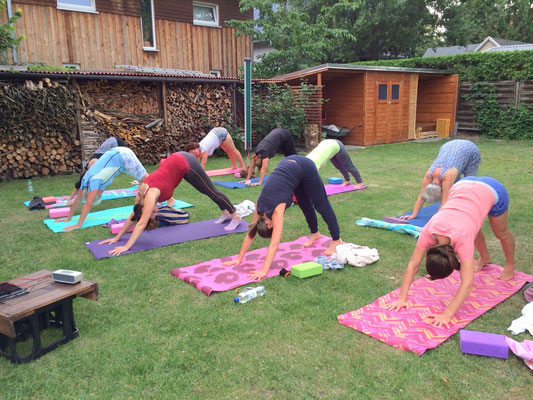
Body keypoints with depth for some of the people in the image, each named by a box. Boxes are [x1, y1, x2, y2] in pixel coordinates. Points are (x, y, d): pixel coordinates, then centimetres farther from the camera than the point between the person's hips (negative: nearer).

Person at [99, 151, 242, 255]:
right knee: (208, 191, 21)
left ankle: (235, 217, 19)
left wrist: (126, 247, -23)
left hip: (185, 163, -7)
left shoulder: (151, 195, -24)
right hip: (179, 159, 7)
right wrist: (117, 238, 7)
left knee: (211, 192, 5)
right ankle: (226, 213, 38)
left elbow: (141, 223, -25)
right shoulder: (142, 194, -3)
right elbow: (132, 216, 6)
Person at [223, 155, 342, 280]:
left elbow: (274, 243, -30)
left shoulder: (277, 210, -26)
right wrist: (239, 259, -2)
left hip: (304, 167, -5)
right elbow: (250, 233, -3)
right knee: (305, 205, 21)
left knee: (321, 205, 7)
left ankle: (336, 240, 20)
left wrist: (264, 270, -32)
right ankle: (315, 233, 43)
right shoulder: (260, 208, -11)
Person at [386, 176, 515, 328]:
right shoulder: (428, 232, -29)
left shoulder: (462, 237, -39)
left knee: (501, 233, 21)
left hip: (491, 190, -3)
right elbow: (412, 265, -23)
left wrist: (447, 315, -43)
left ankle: (510, 265, 50)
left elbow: (467, 284, -39)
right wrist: (402, 298, -27)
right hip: (462, 186, 3)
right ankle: (485, 257, 54)